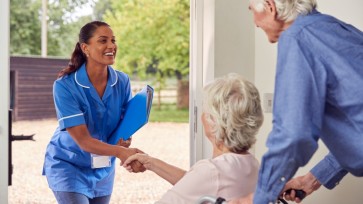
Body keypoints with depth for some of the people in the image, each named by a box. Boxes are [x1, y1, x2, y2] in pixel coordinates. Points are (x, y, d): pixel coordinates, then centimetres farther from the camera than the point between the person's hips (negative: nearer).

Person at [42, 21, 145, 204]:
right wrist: (120, 152, -42)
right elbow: (82, 140, -27)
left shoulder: (122, 81, -11)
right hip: (68, 166, -5)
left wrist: (125, 140, -24)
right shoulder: (65, 85, -23)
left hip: (104, 168, 5)